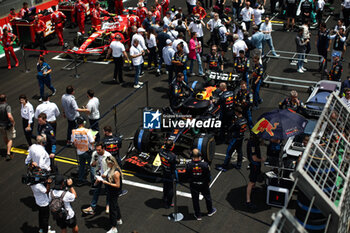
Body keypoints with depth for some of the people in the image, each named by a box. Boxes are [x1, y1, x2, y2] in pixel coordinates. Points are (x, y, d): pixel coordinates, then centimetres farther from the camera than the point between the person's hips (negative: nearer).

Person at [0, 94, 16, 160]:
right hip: (8, 125, -5)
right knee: (10, 139, 8)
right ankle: (8, 154, 0)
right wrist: (13, 122, -17)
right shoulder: (7, 106, -24)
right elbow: (9, 116, -35)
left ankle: (8, 148, 49)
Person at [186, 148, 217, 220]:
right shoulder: (205, 164, -23)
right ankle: (210, 211, 44)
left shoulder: (189, 165, -23)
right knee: (207, 197, 24)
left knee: (195, 200, 17)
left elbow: (187, 176, -10)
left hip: (193, 185, 0)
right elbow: (208, 176, -11)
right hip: (204, 185, 0)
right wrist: (208, 182, 8)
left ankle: (198, 215, 30)